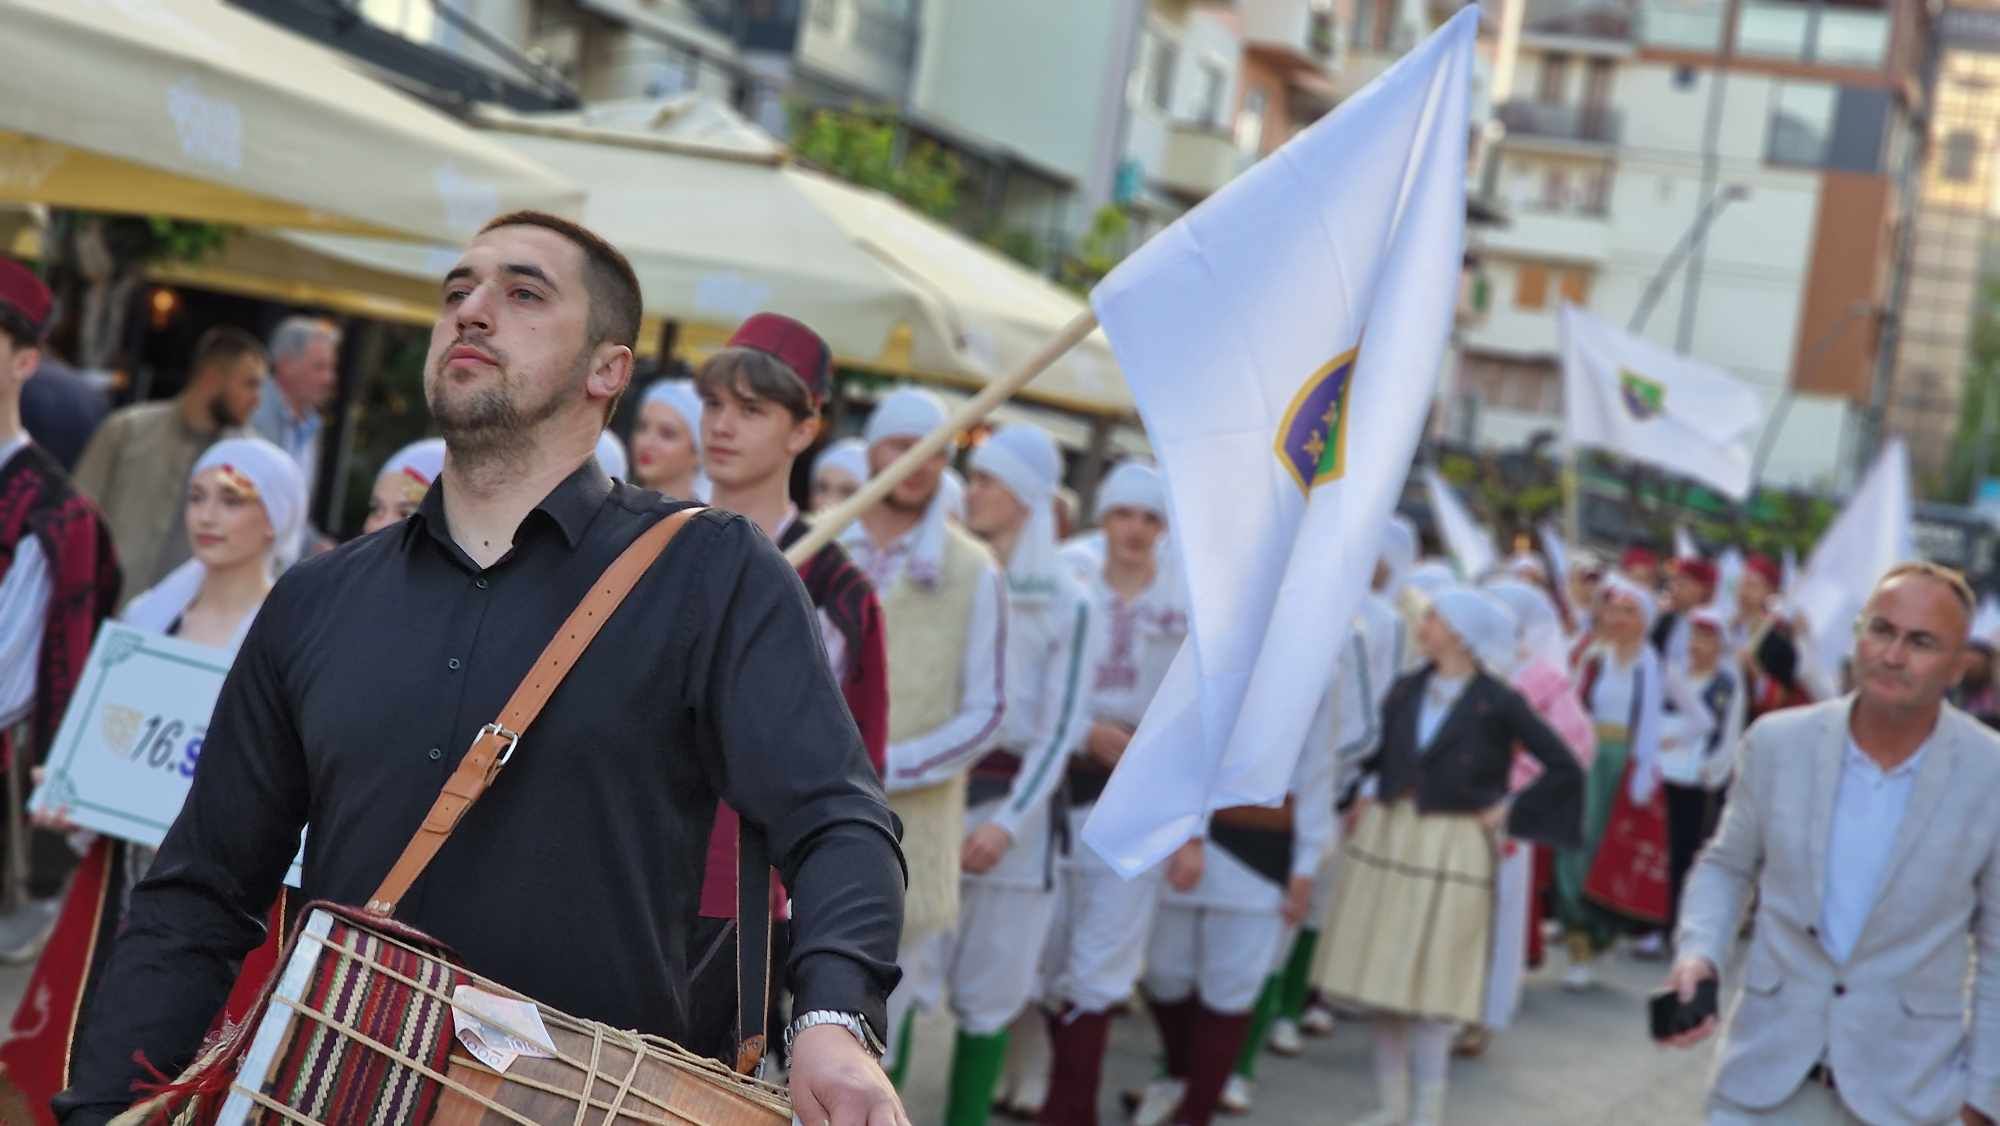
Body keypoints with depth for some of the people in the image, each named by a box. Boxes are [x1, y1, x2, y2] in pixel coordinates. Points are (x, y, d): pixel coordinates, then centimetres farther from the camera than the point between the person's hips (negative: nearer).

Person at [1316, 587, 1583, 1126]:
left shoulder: (1498, 703, -10)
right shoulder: (1406, 691, 5)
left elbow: (1564, 767, -7)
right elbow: (1375, 754, 18)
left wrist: (1508, 812, -7)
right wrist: (1359, 796, 3)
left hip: (1451, 852, -5)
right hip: (1385, 840, 5)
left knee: (1430, 984, -3)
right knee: (1380, 979, 8)